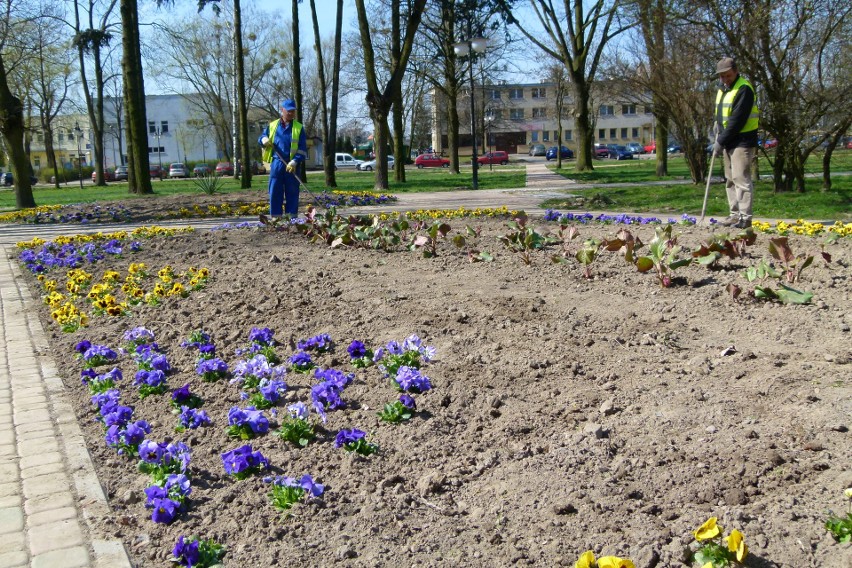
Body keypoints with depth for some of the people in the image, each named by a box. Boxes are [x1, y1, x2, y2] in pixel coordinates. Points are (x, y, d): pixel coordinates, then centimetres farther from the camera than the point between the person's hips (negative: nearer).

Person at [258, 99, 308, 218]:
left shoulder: (299, 128, 4)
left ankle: (291, 218, 7)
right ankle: (275, 217, 7)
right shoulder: (272, 126, 11)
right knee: (275, 192, 2)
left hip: (291, 166, -1)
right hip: (276, 163, 2)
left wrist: (295, 161, -16)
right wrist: (264, 140, -7)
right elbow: (260, 139, 19)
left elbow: (303, 149, -1)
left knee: (292, 193, 2)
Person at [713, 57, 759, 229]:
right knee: (730, 180, 12)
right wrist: (719, 138, 5)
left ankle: (745, 217, -10)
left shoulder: (744, 89, -13)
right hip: (728, 142, 9)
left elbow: (737, 120, -19)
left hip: (742, 142, -9)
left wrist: (721, 141, -17)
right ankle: (735, 214, 20)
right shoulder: (722, 89, 17)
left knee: (741, 179, -11)